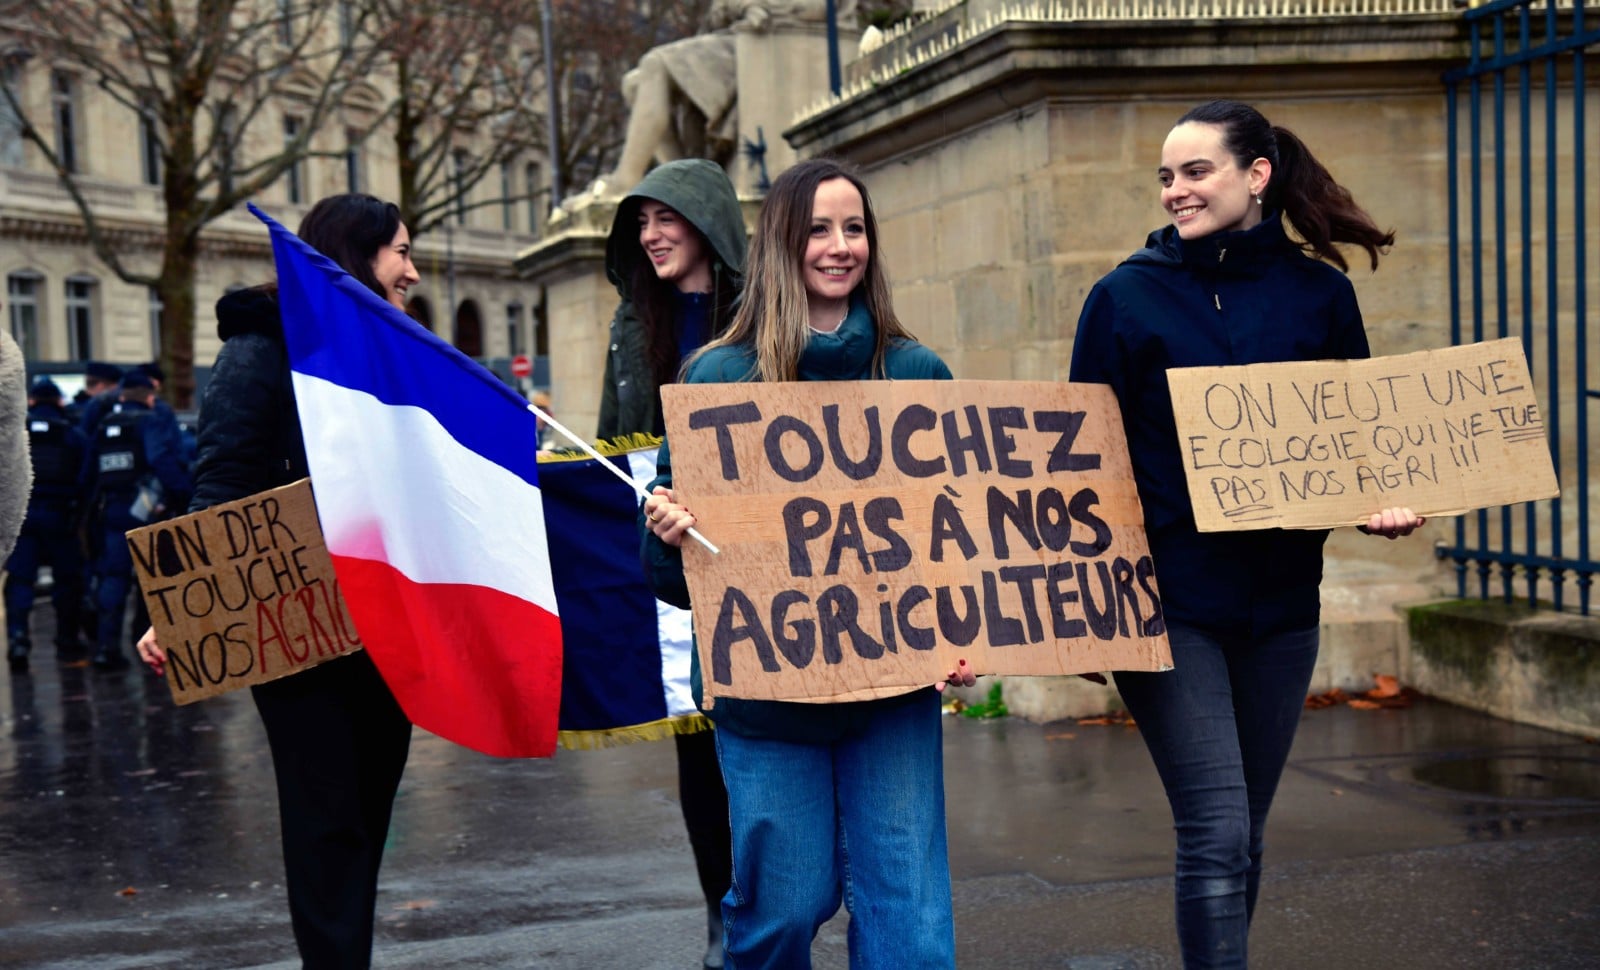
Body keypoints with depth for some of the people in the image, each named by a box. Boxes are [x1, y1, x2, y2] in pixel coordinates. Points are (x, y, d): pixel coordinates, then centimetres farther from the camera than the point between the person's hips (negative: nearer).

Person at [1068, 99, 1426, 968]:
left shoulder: (1320, 293, 4)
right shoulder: (1127, 295, -2)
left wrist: (1381, 503, -9)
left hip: (1280, 595, 3)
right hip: (1168, 594, -3)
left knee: (1242, 834, 14)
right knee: (1217, 834, -10)